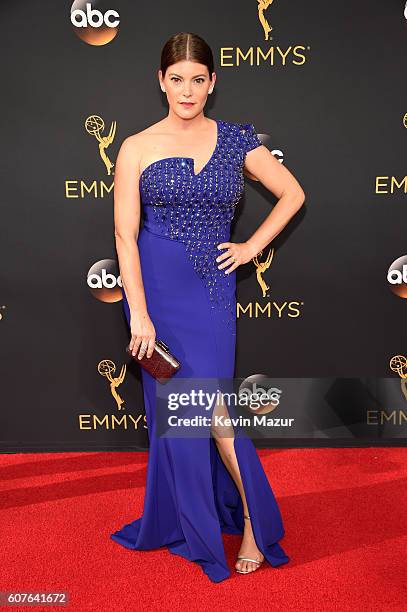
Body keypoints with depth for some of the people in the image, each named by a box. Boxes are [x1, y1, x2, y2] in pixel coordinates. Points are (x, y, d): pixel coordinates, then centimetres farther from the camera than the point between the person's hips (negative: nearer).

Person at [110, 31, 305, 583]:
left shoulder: (236, 139, 5)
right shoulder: (138, 148, -1)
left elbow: (293, 194, 12)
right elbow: (125, 235, -6)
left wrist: (252, 247, 3)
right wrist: (139, 313, -13)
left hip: (212, 288, 0)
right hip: (155, 286, 0)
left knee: (209, 405, -4)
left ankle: (254, 521, 17)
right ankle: (196, 526, 30)